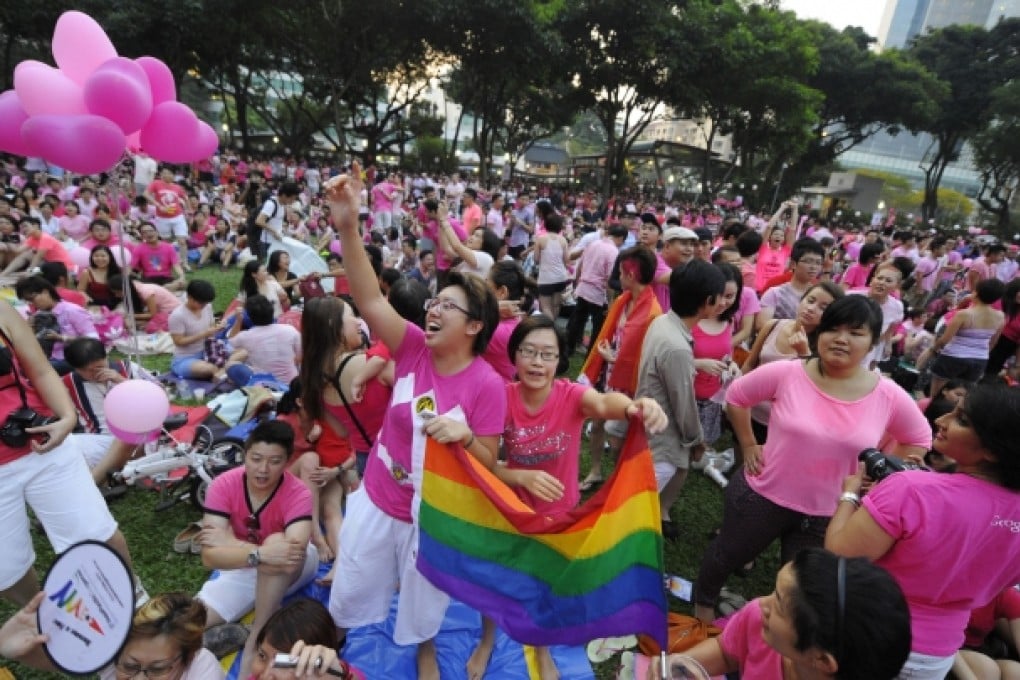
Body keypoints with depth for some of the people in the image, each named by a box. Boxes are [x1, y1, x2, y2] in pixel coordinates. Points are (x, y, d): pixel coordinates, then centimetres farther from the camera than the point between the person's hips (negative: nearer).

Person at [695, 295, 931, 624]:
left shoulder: (890, 397, -12)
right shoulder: (785, 374, -18)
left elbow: (918, 440, 7)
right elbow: (736, 396, -3)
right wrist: (748, 445, -4)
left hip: (828, 514, 1)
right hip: (763, 495, -1)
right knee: (728, 555, 22)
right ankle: (703, 604, 52)